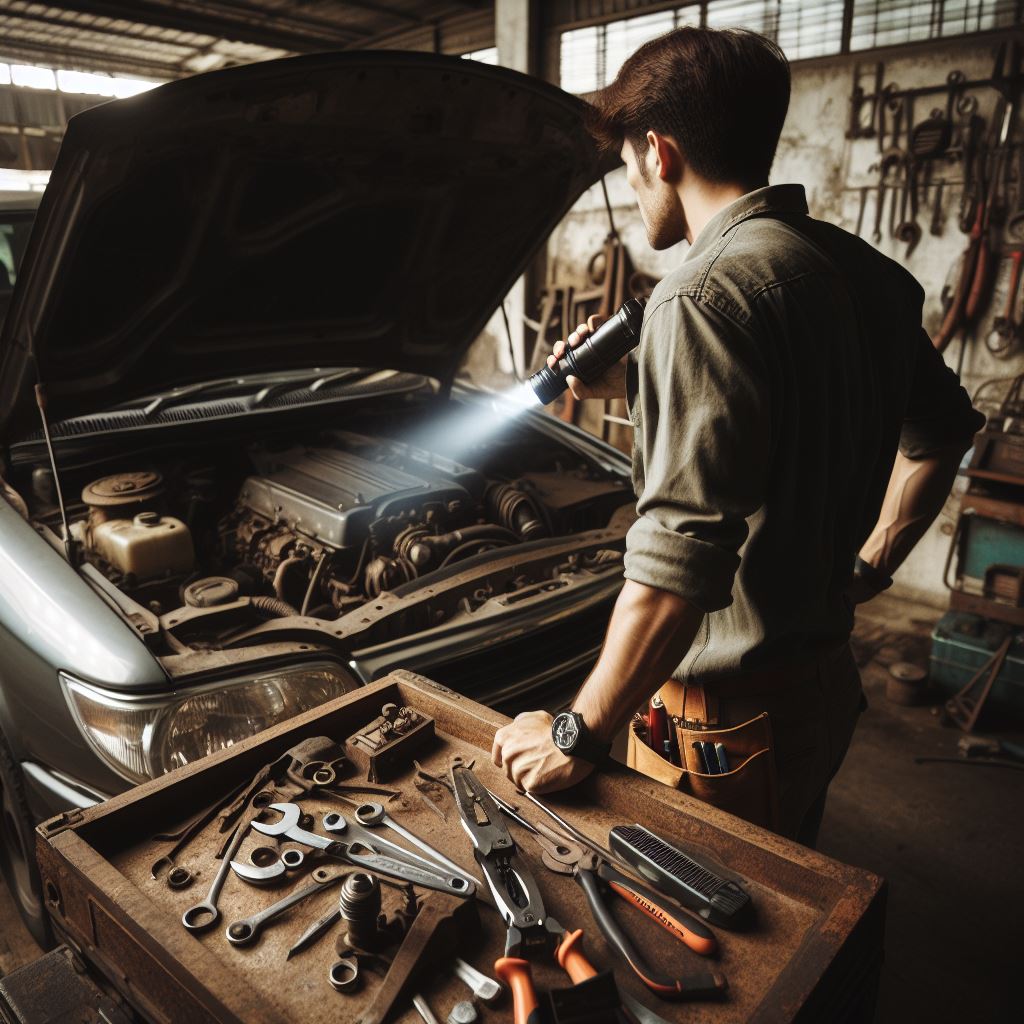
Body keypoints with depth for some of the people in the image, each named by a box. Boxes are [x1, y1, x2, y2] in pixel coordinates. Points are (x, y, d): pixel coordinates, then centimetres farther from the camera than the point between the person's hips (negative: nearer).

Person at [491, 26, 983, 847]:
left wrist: (581, 736, -21)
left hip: (733, 709, -9)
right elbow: (946, 427, 18)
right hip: (826, 678, 9)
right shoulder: (864, 271, 5)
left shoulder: (707, 296, -23)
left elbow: (681, 561, -30)